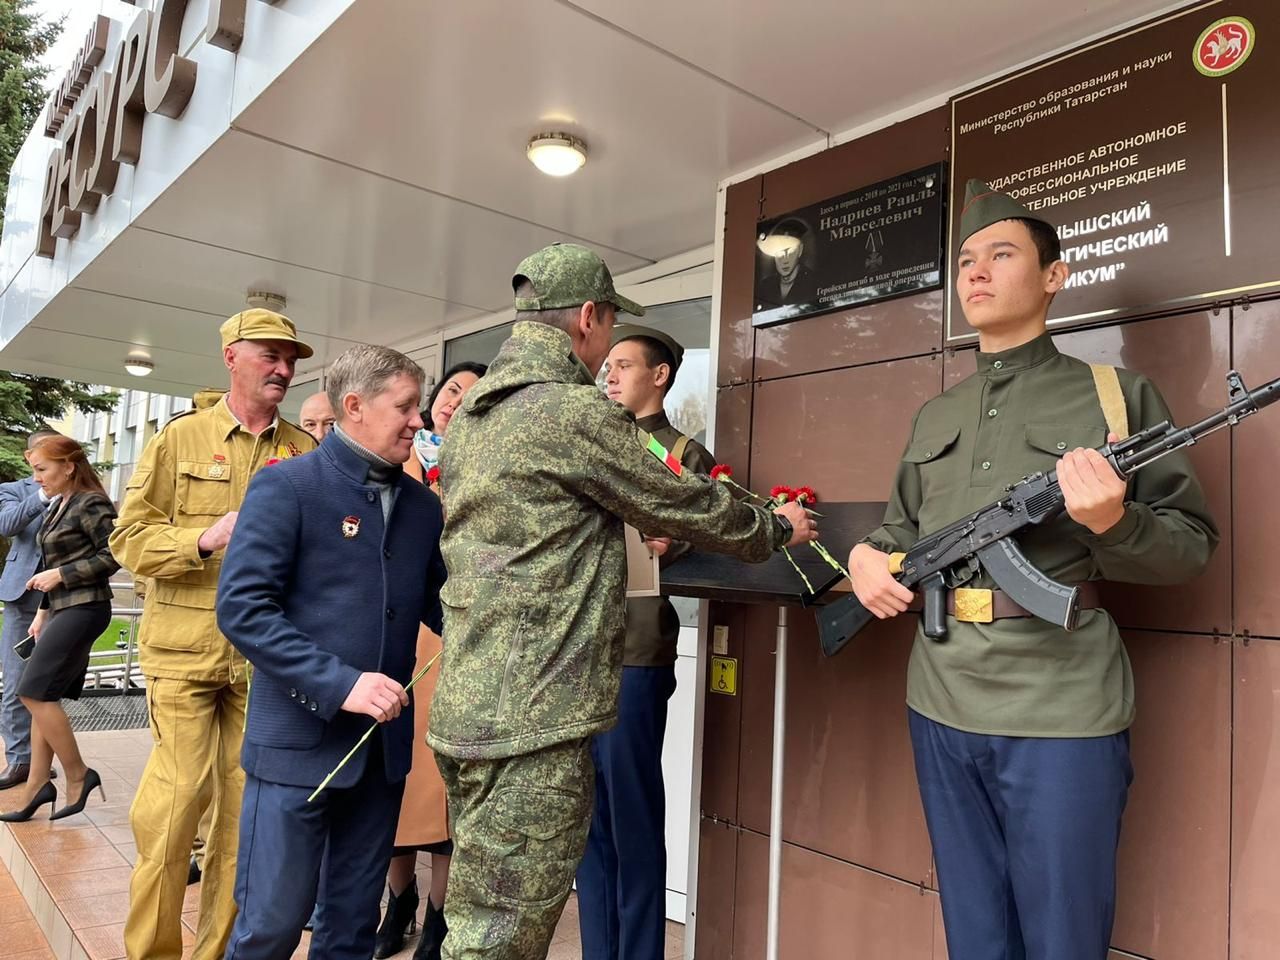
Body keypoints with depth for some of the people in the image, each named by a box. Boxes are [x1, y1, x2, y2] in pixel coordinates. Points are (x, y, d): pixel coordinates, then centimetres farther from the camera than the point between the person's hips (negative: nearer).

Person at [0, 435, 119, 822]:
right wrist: (43, 612, 17)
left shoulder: (91, 504, -12)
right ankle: (37, 786, 13)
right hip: (62, 609, 9)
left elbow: (113, 556, -17)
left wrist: (60, 575, -16)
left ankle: (78, 776, 1)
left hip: (84, 609, -9)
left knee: (35, 692, -9)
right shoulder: (58, 505, 15)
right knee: (43, 696, 7)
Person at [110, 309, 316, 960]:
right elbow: (130, 537, -1)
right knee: (172, 802, -3)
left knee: (247, 804, 7)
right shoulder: (181, 438, 4)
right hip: (185, 649, -2)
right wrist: (207, 539, -17)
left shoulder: (307, 453, 9)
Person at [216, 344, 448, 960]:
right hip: (300, 739, -5)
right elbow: (242, 608, -15)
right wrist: (339, 684, -22)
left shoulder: (422, 504, 8)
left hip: (384, 744, 5)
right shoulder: (287, 487, -8)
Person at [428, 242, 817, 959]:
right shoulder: (579, 412, -15)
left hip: (468, 709, 9)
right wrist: (778, 529, 12)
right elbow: (687, 505, -5)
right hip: (534, 720, -9)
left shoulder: (472, 415, 13)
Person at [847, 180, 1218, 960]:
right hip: (943, 709, 5)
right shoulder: (933, 416, 14)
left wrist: (1114, 522, -23)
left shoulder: (1116, 395, -1)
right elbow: (902, 527, 22)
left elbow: (1193, 545, -3)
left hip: (1064, 714, -4)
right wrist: (864, 557, 0)